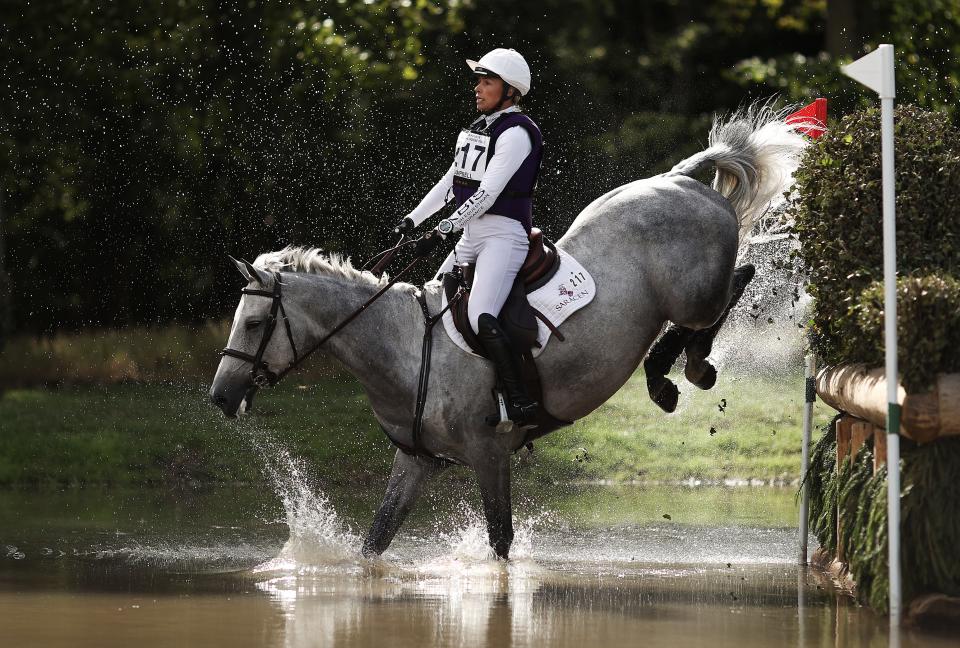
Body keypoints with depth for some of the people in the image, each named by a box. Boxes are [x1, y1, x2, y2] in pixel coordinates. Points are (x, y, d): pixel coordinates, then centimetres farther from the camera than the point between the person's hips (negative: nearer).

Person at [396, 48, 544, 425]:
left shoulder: (515, 133, -12)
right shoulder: (476, 129, 16)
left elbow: (488, 193, -19)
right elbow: (450, 182, 22)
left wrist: (442, 230, -22)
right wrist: (413, 220, 14)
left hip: (503, 235, -10)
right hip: (471, 237, 10)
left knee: (481, 318, -26)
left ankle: (521, 403, -26)